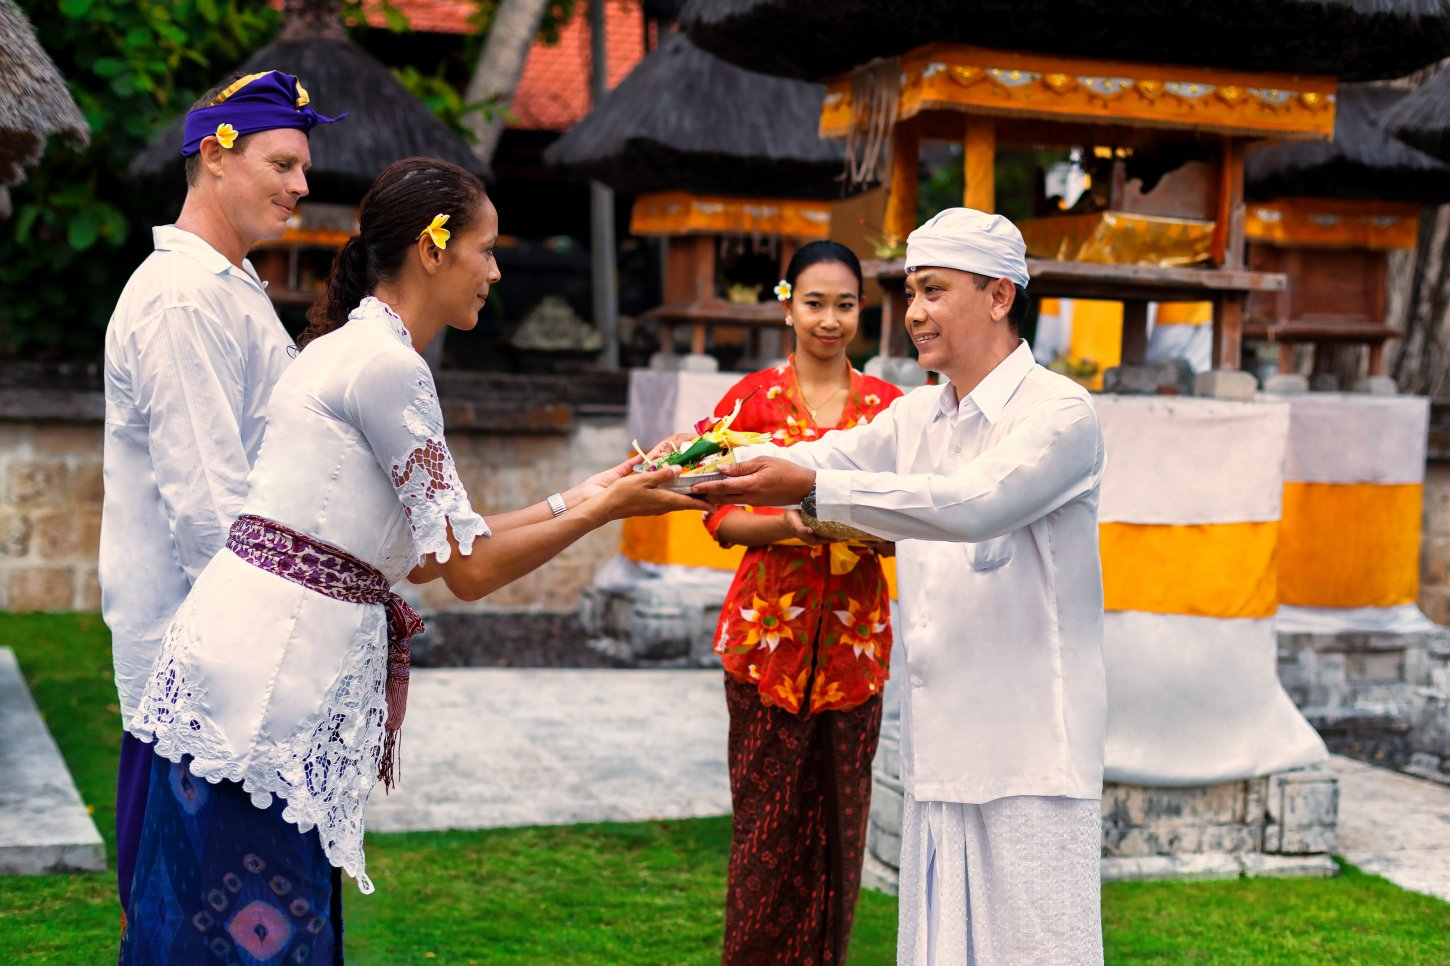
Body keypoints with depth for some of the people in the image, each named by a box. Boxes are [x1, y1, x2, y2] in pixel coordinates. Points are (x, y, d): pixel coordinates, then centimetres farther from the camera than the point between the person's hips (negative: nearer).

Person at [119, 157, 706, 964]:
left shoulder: (351, 348, 17)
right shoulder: (386, 364, -13)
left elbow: (422, 555, 18)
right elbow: (471, 569, -11)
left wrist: (574, 500, 18)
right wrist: (606, 509, 0)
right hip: (269, 665, -10)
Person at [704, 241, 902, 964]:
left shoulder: (886, 405, 7)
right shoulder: (751, 398, 2)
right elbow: (721, 516, 0)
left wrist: (872, 528, -13)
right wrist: (787, 524, -18)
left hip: (855, 634, 2)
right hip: (767, 629, -2)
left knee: (839, 816, 4)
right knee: (767, 816, -1)